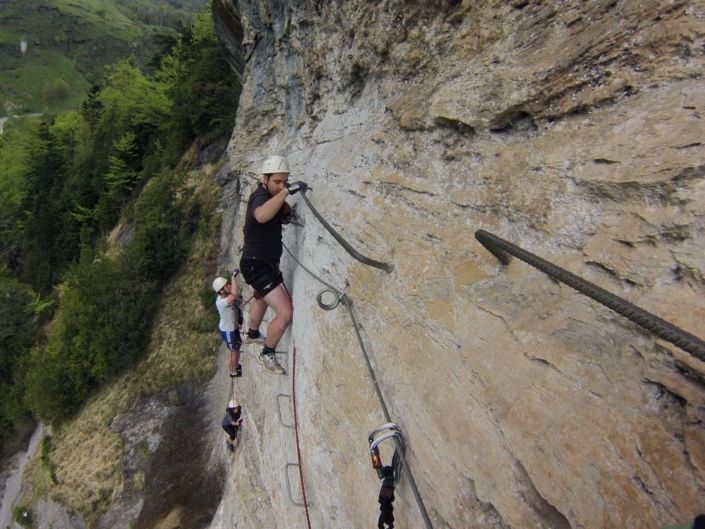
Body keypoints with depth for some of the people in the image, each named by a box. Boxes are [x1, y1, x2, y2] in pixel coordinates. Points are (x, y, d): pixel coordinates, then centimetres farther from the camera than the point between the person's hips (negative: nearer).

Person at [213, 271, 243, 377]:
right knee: (234, 350, 11)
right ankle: (234, 372, 32)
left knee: (237, 347, 26)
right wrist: (234, 276, -50)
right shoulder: (221, 302, -38)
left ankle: (236, 366, 48)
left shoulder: (226, 296, -10)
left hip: (233, 327, 8)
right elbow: (234, 295, -54)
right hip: (227, 330, -8)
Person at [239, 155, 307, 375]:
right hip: (256, 264, -11)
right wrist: (286, 191, -51)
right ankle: (267, 354, 8)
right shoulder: (260, 197, -24)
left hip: (265, 263, 11)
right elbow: (261, 216, -48)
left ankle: (252, 334, 60)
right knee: (285, 313, -17)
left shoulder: (270, 196, 6)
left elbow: (283, 218, 15)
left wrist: (285, 209, -6)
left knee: (262, 300, 34)